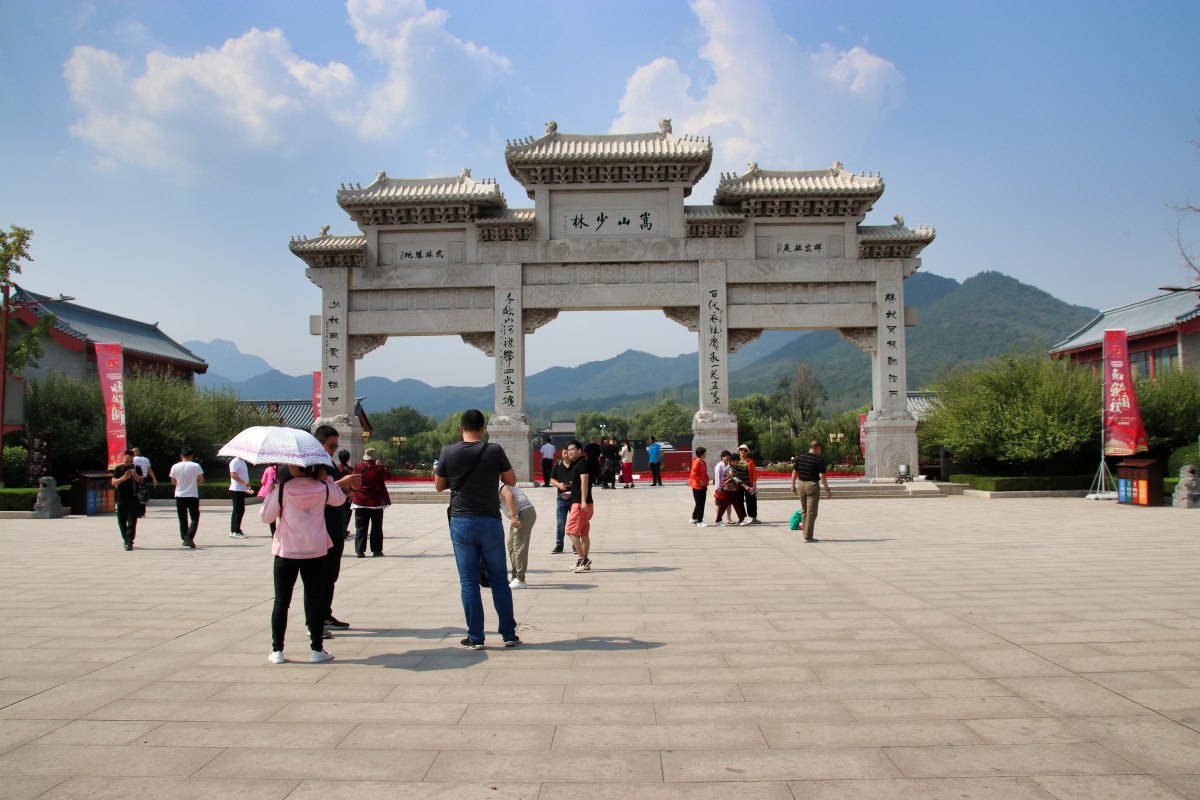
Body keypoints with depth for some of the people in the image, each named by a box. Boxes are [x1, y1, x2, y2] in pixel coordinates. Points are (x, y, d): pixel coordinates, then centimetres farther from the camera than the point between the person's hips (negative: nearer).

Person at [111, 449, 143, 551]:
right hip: (121, 498, 2)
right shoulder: (119, 468, 8)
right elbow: (113, 482, 1)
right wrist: (122, 478, -18)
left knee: (132, 521, -7)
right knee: (121, 521, 8)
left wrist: (135, 475, -22)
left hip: (133, 498, -2)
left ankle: (129, 542, -8)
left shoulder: (137, 468, 5)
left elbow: (141, 481, -3)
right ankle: (126, 539, 24)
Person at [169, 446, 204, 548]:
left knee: (182, 519, 14)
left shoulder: (175, 467, -4)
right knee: (195, 518, 3)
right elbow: (201, 480, -6)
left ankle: (184, 538, 16)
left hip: (180, 496, 2)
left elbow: (173, 481, 5)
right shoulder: (196, 466, -10)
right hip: (193, 496, -2)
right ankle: (189, 537, -16)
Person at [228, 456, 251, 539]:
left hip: (242, 490, 10)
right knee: (238, 510, -7)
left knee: (239, 510, 11)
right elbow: (233, 475, -21)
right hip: (237, 489, -9)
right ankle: (236, 532, -3)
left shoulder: (242, 462, 18)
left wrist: (247, 487, 19)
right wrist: (244, 482, -25)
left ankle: (233, 531, 17)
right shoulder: (235, 462, -11)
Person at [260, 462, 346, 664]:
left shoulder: (282, 490, -9)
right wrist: (326, 478, 17)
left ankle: (277, 650, 13)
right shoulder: (323, 488, -3)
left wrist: (271, 491, 11)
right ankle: (317, 650, 10)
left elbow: (266, 517, 1)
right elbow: (340, 499, 18)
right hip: (316, 551, 1)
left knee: (281, 602, 9)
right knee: (315, 600, 7)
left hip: (286, 552, -1)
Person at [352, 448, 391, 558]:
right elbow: (388, 475, 7)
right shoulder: (379, 469, -11)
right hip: (376, 502, -2)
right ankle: (376, 550, 9)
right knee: (376, 527, 8)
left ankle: (360, 551, 5)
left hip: (360, 502, 2)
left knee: (360, 528, 7)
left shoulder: (358, 469, -3)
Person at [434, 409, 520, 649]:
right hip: (490, 522, 0)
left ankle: (475, 638, 9)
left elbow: (439, 486, 9)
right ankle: (509, 634, 15)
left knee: (469, 582, 6)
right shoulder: (494, 450, -6)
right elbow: (511, 481, 5)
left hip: (461, 522, 0)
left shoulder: (448, 452, -2)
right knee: (499, 579, 10)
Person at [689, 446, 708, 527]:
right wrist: (700, 481, -21)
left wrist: (706, 483, 13)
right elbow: (693, 474, -20)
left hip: (703, 486, 9)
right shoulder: (697, 462, -16)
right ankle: (699, 521, 1)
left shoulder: (704, 463, 11)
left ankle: (694, 518, 24)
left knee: (702, 504, 12)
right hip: (697, 486, -9)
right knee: (699, 504, -5)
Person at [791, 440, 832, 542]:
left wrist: (793, 486, 15)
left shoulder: (800, 457, 6)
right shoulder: (819, 460, -10)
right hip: (812, 485, -6)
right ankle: (808, 537, -3)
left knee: (805, 511, 16)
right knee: (811, 512, -1)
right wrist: (827, 490, -8)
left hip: (801, 485, 6)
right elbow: (822, 476, -14)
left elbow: (794, 472, 8)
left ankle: (806, 534, 20)